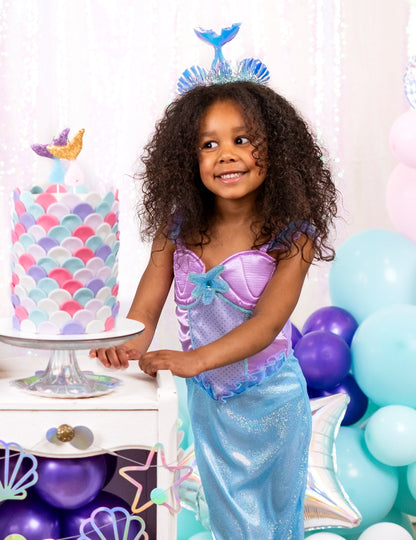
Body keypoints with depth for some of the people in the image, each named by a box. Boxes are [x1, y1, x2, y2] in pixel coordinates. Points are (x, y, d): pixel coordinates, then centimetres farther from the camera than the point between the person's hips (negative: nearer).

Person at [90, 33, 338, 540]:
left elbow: (268, 321, -29)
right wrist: (132, 343, -34)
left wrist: (197, 358, -43)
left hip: (269, 400, -3)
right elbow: (149, 299, -12)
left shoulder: (291, 235, -20)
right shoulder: (178, 224, -10)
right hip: (206, 398, 3)